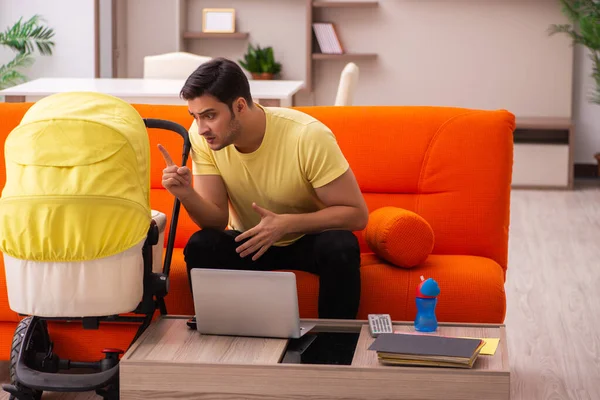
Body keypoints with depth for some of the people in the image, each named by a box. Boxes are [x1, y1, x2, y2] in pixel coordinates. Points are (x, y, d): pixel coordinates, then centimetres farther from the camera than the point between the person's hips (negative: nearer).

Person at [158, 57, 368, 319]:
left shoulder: (308, 136, -29)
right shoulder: (202, 137, -18)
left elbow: (357, 214, -23)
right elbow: (217, 220, -15)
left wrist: (286, 224, -35)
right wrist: (186, 194, -36)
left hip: (310, 237, -2)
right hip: (249, 240, 2)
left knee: (340, 248, -34)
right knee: (200, 247, -27)